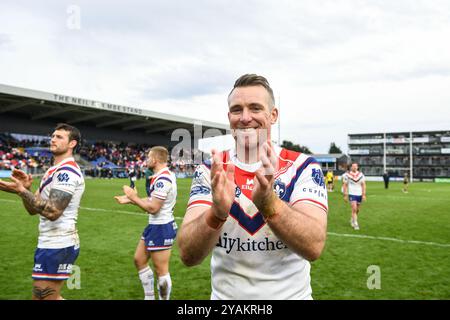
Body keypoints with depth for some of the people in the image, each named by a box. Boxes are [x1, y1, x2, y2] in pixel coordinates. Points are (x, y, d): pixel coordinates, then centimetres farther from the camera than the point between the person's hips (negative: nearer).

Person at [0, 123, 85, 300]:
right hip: (53, 244, 10)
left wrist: (21, 191, -22)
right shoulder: (54, 171, 15)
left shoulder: (67, 171, -16)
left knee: (43, 297, -1)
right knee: (51, 297, 18)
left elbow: (52, 212, -25)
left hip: (57, 246, -10)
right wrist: (25, 188, -4)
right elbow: (33, 209, 13)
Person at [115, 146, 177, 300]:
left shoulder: (163, 179, -23)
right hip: (155, 226, 11)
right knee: (139, 260, 18)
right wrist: (130, 200, 12)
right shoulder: (161, 176, 10)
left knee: (161, 270, 1)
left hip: (161, 228, -11)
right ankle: (149, 297, 30)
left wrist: (134, 197, -10)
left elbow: (152, 208, -23)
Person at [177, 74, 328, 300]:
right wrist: (217, 213, -37)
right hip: (224, 295, 1)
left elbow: (314, 246, -24)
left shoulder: (303, 167, -12)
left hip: (291, 294, 0)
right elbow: (187, 255, -18)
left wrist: (268, 202, -40)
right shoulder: (208, 172, -9)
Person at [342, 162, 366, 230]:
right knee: (354, 209, -15)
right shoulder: (347, 175, -4)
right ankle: (355, 224, -9)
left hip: (359, 194, 4)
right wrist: (345, 195, -1)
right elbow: (345, 185, 1)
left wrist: (364, 195, -2)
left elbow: (363, 185, 5)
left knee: (357, 210, 13)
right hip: (351, 194, -4)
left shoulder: (361, 175, 3)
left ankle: (352, 220, 36)